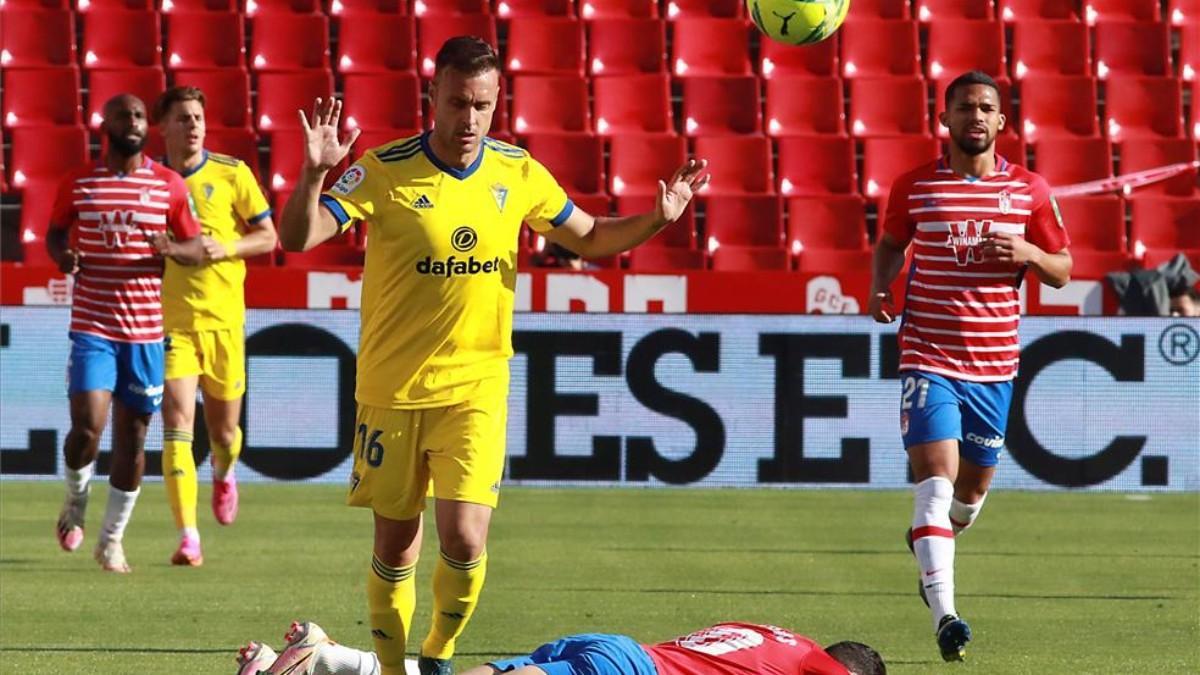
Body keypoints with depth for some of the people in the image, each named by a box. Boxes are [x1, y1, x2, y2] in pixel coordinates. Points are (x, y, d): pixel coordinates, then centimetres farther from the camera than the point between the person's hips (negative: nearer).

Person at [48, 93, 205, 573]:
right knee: (87, 427, -16)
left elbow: (197, 249, 7)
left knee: (132, 435, 5)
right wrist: (61, 255, -6)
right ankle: (75, 501, 15)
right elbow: (55, 232, 17)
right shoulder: (79, 184, 3)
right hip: (92, 327, -1)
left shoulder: (170, 186, 3)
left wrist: (171, 249, -16)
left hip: (146, 330, 2)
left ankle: (112, 540, 19)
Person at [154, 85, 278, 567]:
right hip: (170, 320, 0)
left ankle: (223, 474, 49)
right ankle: (188, 536, -16)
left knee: (223, 429, 11)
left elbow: (267, 237, 4)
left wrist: (227, 247, -14)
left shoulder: (231, 174, 0)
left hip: (223, 317, 0)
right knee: (177, 421, -14)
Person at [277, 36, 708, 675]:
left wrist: (656, 219, -3)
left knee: (465, 543, -12)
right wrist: (314, 173, -36)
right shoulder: (384, 171, -10)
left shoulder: (517, 172, 1)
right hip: (392, 388, -1)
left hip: (477, 388, 1)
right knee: (395, 549, 6)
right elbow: (297, 237, -17)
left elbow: (590, 238, 15)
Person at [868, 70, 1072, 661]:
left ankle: (932, 545, 50)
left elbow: (1062, 271, 9)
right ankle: (944, 616, -24)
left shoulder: (1030, 190, 4)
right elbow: (890, 243, 18)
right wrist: (881, 288, -2)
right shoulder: (913, 186, 1)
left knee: (974, 484, 16)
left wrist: (1028, 253, -12)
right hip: (928, 357, -3)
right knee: (937, 477, -17)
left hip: (994, 363, 3)